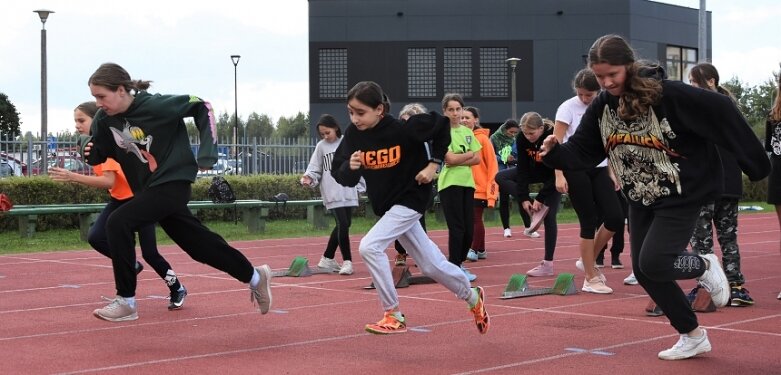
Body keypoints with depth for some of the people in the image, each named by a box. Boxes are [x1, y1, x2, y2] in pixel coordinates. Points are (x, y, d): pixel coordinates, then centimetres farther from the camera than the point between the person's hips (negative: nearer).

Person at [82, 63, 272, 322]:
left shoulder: (155, 105, -21)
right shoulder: (103, 120, -5)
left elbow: (202, 107, -11)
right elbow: (100, 155, 7)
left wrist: (207, 152, -14)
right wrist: (90, 152, -17)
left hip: (173, 183, -7)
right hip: (149, 189, 7)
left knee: (118, 223, -21)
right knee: (200, 245, 14)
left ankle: (126, 302, -11)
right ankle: (255, 277, 33)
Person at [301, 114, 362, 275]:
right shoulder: (321, 147, 1)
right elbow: (315, 169, 3)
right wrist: (309, 178, -17)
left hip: (348, 192, 3)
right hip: (332, 193, -3)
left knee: (342, 226, 9)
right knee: (343, 225, -12)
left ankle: (327, 259, 23)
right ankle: (347, 261, -3)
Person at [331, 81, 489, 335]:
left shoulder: (404, 129, -22)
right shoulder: (353, 135, -9)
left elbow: (441, 125, -8)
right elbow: (341, 176, -5)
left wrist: (433, 164, -11)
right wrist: (350, 167, -27)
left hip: (410, 198, -6)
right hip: (385, 205, 6)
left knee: (369, 247, -21)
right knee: (430, 265, 13)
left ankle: (394, 316, -9)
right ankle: (472, 297, 38)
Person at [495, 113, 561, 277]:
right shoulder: (521, 139, -22)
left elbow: (556, 172, -29)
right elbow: (523, 168, -17)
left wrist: (540, 198, -27)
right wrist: (524, 198, -21)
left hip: (555, 176, -5)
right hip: (535, 171, 5)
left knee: (549, 215, -13)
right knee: (501, 177, -10)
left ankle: (548, 264, -8)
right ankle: (533, 209, -15)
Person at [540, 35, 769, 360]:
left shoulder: (668, 95, -24)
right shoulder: (601, 107, -5)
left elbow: (720, 113, -20)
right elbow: (582, 151, -1)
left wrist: (754, 162, -18)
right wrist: (554, 153, -23)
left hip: (681, 196, -7)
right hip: (641, 200, 7)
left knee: (653, 263, -18)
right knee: (643, 272, 7)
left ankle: (705, 266, 15)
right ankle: (693, 336, 24)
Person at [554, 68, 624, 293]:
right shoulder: (568, 108, -7)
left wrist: (612, 172, 11)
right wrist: (559, 175, -16)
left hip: (599, 170, 5)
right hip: (575, 170, -5)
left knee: (615, 219, -5)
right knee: (589, 222, -5)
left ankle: (588, 261, 17)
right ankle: (590, 279, 6)